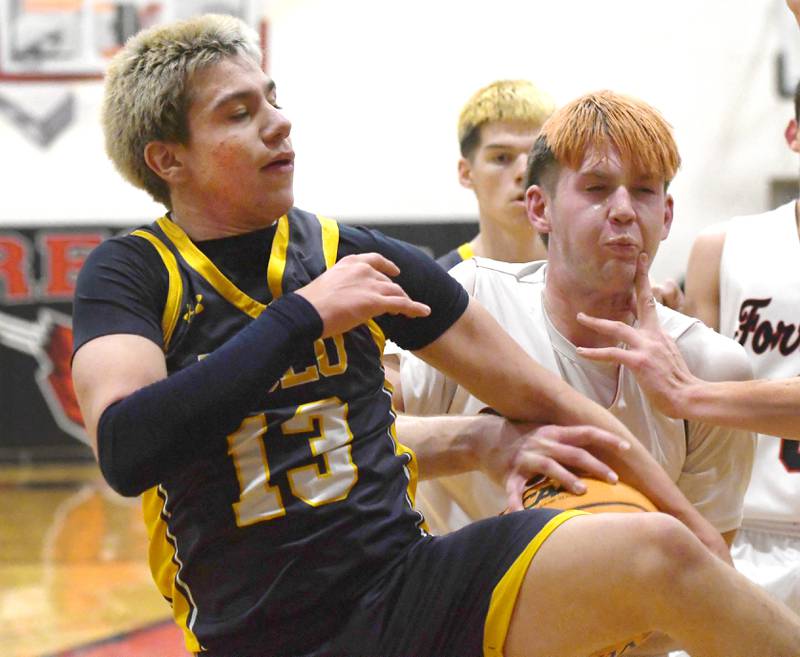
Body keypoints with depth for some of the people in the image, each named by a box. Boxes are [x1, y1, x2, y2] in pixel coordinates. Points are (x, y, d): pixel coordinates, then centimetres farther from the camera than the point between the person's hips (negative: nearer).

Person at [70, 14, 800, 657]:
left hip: (409, 594, 2)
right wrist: (302, 315, -18)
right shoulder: (132, 274, 1)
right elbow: (128, 450, -19)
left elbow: (545, 401, 15)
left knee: (658, 553, -22)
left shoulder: (355, 258, 9)